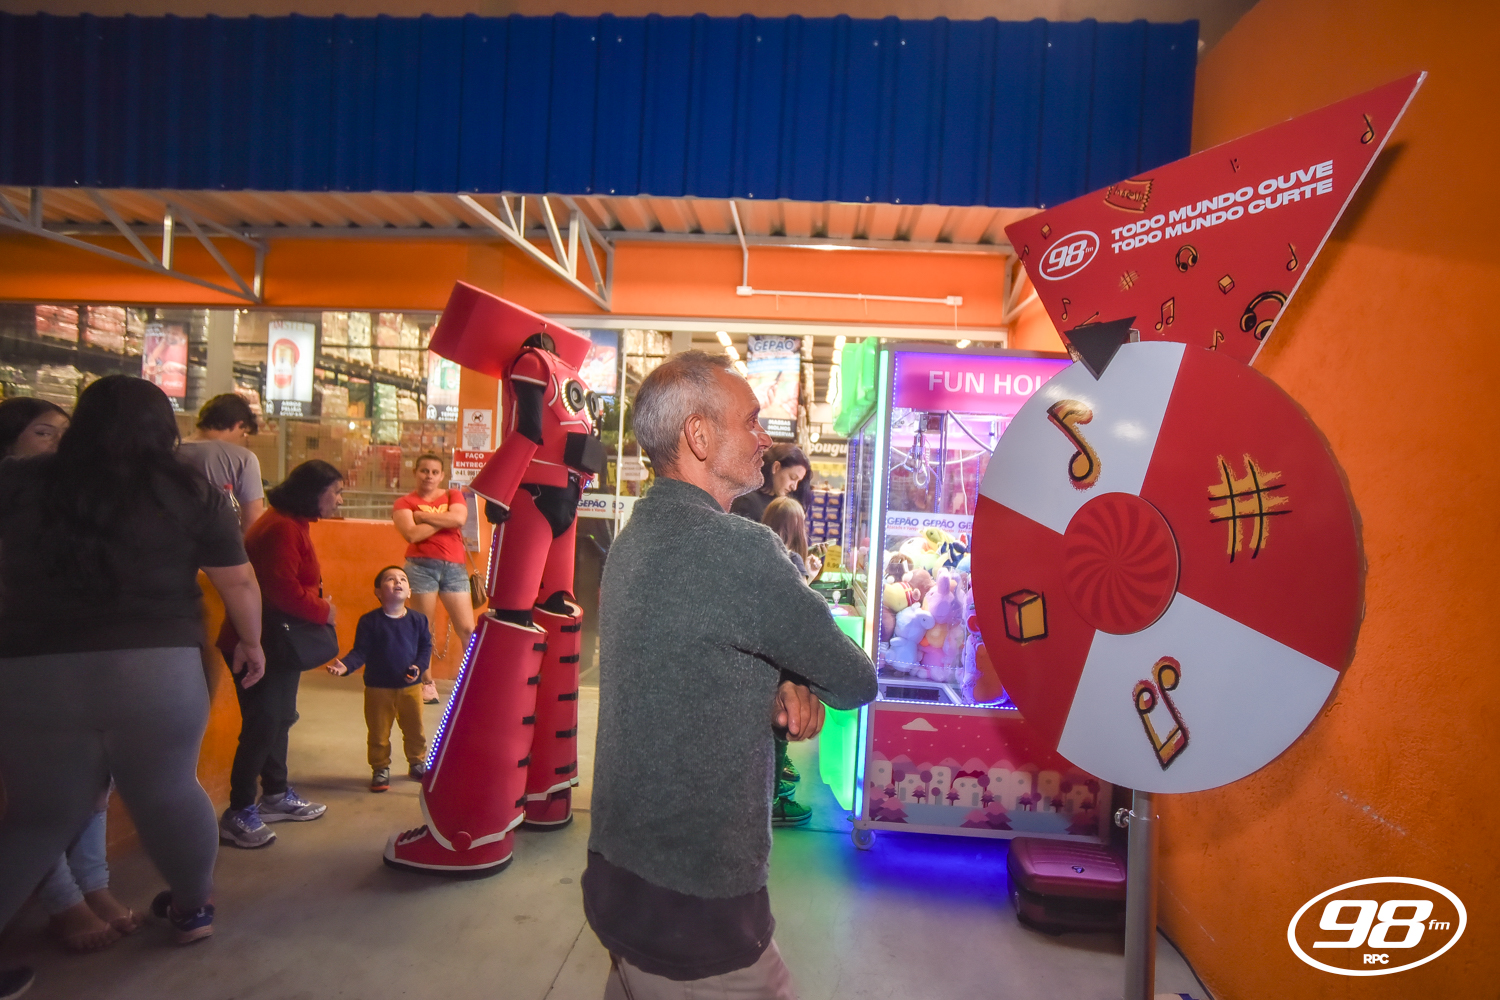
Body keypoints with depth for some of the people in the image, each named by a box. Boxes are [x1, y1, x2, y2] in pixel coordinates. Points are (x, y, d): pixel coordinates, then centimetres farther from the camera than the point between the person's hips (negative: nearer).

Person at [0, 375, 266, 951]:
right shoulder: (190, 490, -1)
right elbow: (239, 583, 3)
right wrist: (250, 643, 16)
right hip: (159, 668, -1)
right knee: (168, 793, 19)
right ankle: (194, 908, 38)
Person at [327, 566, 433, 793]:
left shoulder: (418, 619, -3)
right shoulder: (369, 621, -9)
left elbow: (426, 646, 3)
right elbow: (360, 652, -11)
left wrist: (419, 666, -12)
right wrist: (345, 665, -28)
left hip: (411, 687, 2)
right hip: (378, 688, -2)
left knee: (415, 730, 15)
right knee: (379, 733, 9)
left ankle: (417, 763, 35)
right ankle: (380, 769, 27)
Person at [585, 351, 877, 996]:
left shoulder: (637, 538, 6)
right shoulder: (737, 548, -24)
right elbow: (856, 682, -15)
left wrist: (781, 691, -6)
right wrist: (803, 688, 5)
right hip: (691, 904, -9)